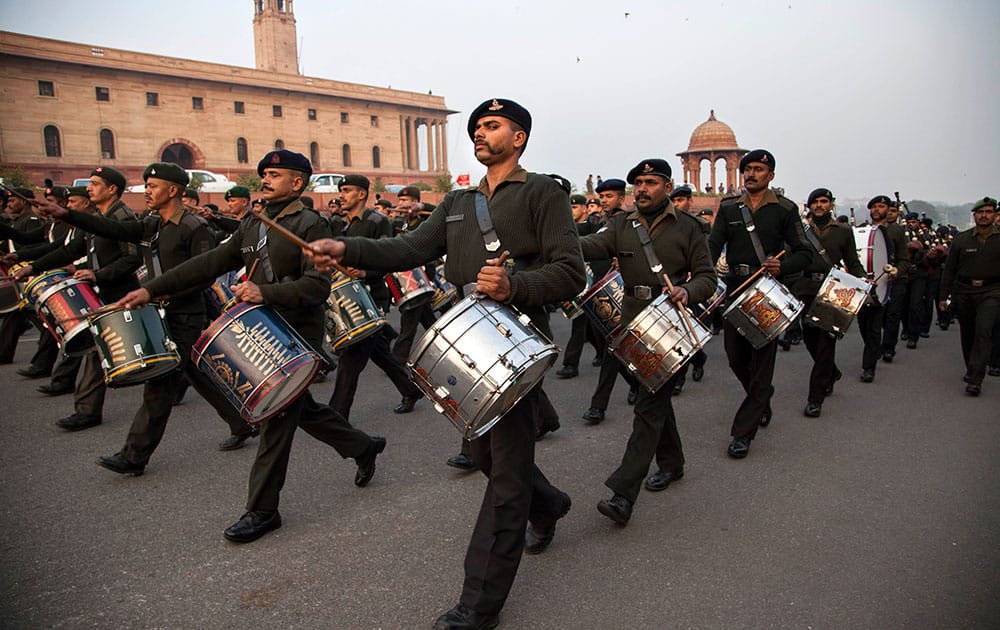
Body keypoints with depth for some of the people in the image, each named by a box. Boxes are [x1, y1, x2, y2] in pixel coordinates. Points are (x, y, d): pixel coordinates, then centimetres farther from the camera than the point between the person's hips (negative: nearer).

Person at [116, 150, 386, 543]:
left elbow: (318, 285, -22)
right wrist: (151, 289, 2)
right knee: (303, 410, 17)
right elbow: (210, 264, 8)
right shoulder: (251, 226, 12)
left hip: (298, 335, -8)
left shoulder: (310, 225, -11)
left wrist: (266, 293, -33)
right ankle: (364, 447, 38)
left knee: (276, 417, -3)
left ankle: (262, 510, 9)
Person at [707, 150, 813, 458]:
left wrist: (782, 266, -22)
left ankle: (743, 432, 3)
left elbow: (805, 253, -1)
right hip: (735, 287, 4)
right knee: (735, 357, 10)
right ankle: (762, 398, 40)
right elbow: (714, 245, -1)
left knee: (761, 360, -3)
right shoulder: (728, 208, 10)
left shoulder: (785, 209, 0)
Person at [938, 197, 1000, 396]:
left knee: (983, 331, -15)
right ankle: (971, 370, 30)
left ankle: (975, 379, -16)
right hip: (964, 290, 2)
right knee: (967, 334, 11)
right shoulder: (961, 239, 4)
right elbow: (949, 269, 8)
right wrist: (944, 296, 6)